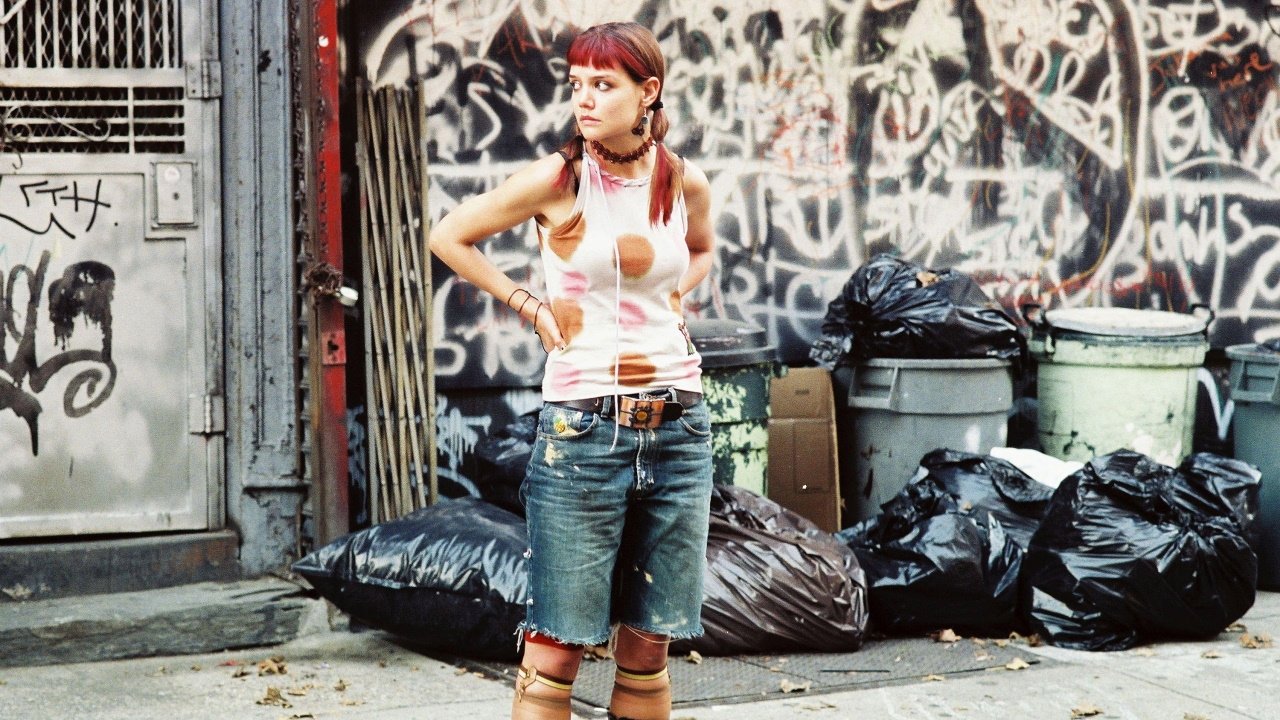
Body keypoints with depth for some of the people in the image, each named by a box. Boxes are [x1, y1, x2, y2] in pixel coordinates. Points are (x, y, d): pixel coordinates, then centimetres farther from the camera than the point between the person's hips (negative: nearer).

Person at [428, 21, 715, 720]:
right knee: (557, 644, -2)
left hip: (677, 427, 3)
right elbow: (449, 236, 5)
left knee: (647, 642, 10)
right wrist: (530, 305, 1)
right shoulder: (557, 179, -6)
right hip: (582, 428, -3)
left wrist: (674, 295, 10)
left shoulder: (686, 184, 4)